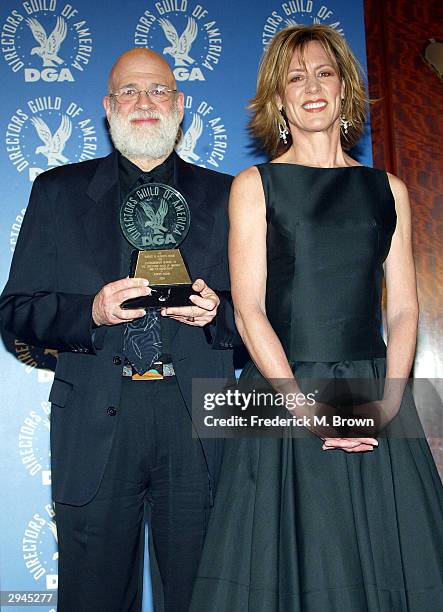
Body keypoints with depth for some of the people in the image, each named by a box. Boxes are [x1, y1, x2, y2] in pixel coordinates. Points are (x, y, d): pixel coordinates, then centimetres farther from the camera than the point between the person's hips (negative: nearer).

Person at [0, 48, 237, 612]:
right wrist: (91, 312, -13)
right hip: (95, 431, 0)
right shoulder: (58, 191, 10)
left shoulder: (224, 196, 10)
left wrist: (218, 311, -12)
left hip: (198, 425, 0)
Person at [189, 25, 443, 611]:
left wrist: (389, 399, -8)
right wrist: (307, 408, -15)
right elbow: (249, 311, -6)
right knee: (292, 563, 4)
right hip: (283, 393, -2)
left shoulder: (387, 189, 11)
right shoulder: (254, 186, 3)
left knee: (389, 561, 8)